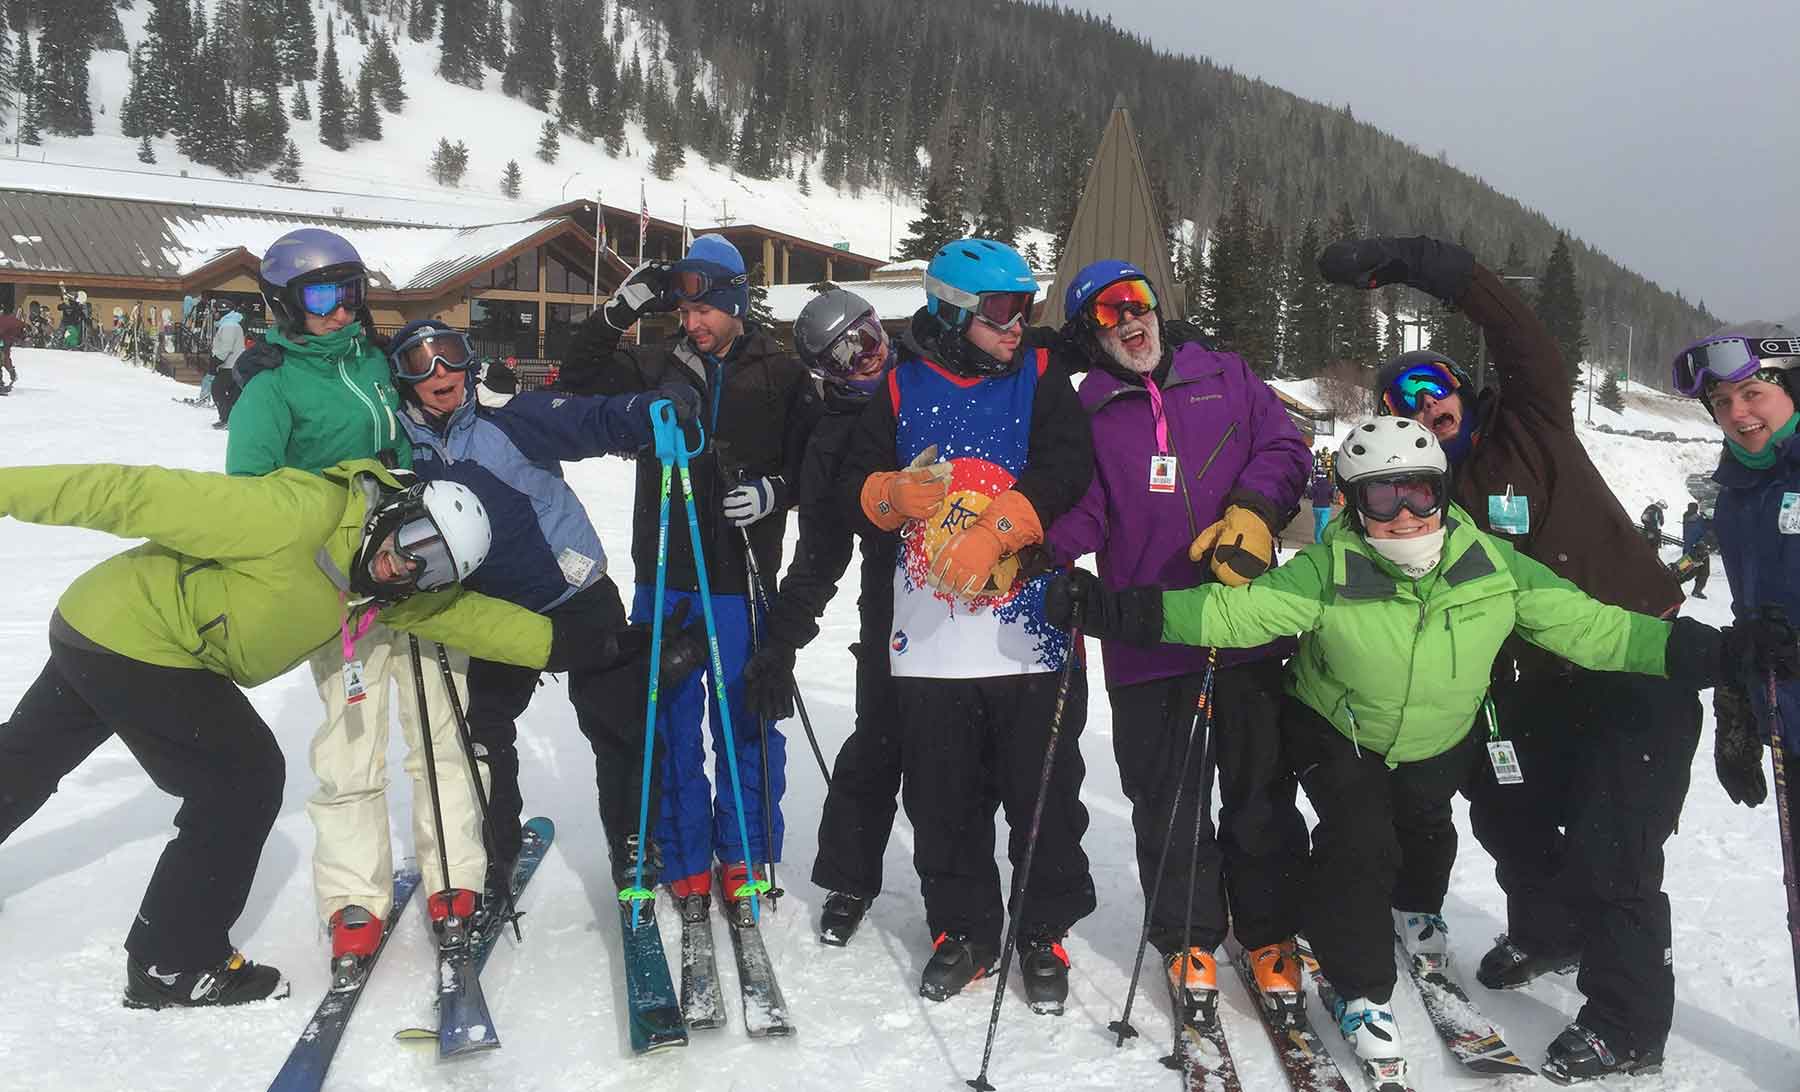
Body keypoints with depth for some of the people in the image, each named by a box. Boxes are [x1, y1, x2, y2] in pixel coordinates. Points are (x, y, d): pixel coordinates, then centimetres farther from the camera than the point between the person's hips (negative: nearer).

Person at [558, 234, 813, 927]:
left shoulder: (782, 374, 3)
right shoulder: (658, 369, 8)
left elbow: (813, 460, 4)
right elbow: (578, 382, 4)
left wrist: (773, 490, -15)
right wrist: (618, 313, -7)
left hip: (744, 581, -2)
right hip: (666, 576, 2)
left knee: (747, 722, 5)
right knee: (669, 723, 6)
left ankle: (743, 859, 20)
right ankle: (685, 864, 19)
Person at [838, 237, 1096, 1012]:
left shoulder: (1040, 377, 5)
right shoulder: (904, 387, 8)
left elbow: (1065, 471, -9)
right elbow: (854, 489, 6)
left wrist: (993, 532, -20)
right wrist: (896, 493, -15)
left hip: (1029, 634, -1)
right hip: (929, 636, 2)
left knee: (1044, 794, 6)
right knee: (942, 799, 10)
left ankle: (1044, 932, 24)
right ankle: (962, 929, 28)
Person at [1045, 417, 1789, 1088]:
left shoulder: (1494, 568, -22)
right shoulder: (1326, 574, -30)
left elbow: (1591, 627, -19)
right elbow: (1232, 612, -37)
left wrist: (1727, 650, -23)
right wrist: (1111, 609, -50)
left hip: (1442, 743, 4)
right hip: (1338, 737, -3)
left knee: (1425, 832, 25)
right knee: (1357, 844, -19)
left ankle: (1418, 913, 62)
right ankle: (1361, 992, 6)